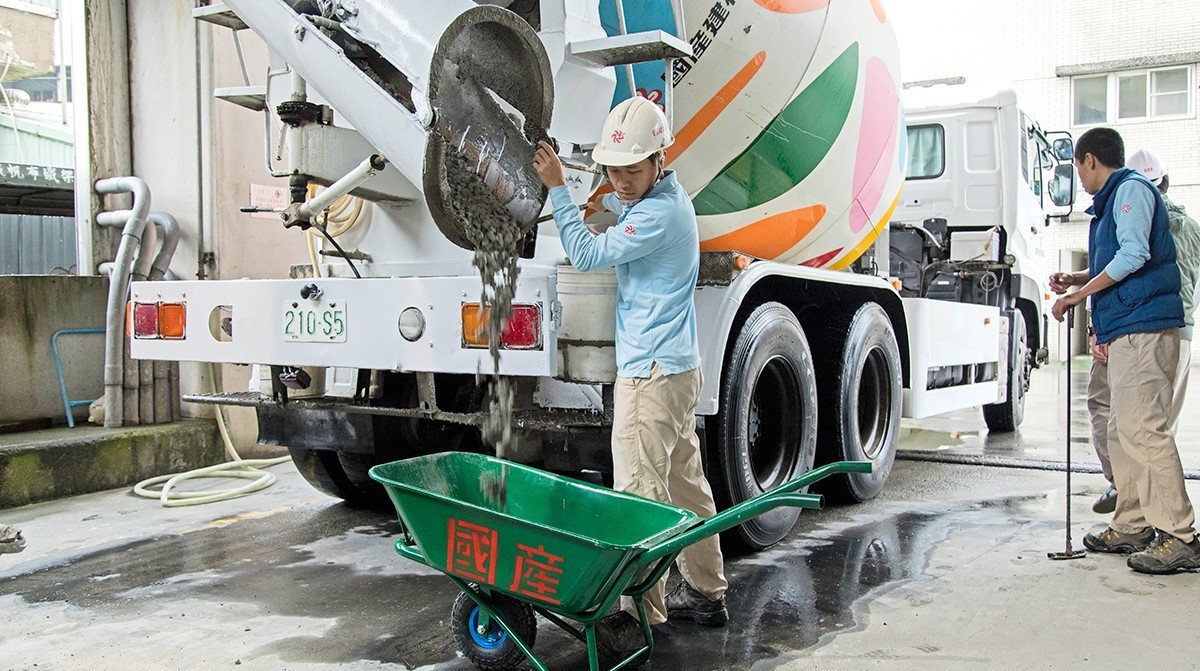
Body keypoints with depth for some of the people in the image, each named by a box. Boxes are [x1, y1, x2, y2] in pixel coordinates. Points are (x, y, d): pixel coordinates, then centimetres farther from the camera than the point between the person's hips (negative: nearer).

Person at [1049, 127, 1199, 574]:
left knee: (1143, 429, -15)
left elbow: (1134, 255, -17)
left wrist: (1078, 295, -12)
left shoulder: (1132, 189, -5)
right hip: (1127, 330, 11)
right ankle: (1132, 527, 17)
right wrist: (1078, 280, 16)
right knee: (1122, 432, 11)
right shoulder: (1112, 200, 24)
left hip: (1143, 329, -11)